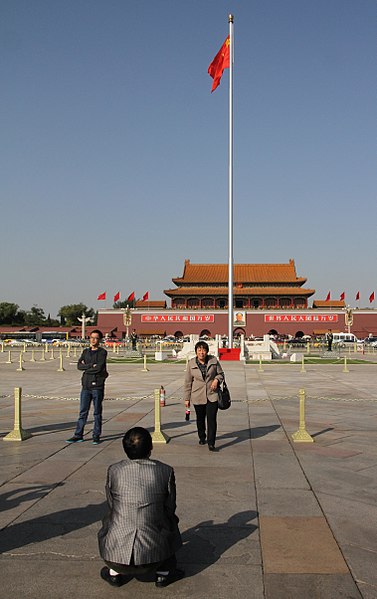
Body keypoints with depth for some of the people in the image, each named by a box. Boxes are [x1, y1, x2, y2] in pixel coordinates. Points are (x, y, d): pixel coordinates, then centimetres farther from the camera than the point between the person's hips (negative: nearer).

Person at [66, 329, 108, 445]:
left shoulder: (102, 352, -2)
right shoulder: (86, 351, 14)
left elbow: (99, 367, -15)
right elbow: (79, 366, 1)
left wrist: (86, 367, -4)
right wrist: (92, 365, -11)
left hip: (97, 386, -4)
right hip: (86, 385, 4)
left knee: (97, 412, 3)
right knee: (83, 412, 7)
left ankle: (96, 436, 11)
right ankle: (78, 435, 13)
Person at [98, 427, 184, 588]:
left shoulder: (114, 471, -2)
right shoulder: (166, 471, -4)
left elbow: (111, 506, 12)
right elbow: (169, 508, 8)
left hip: (116, 555, 1)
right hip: (153, 556, 0)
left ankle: (114, 573, 25)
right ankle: (164, 572, 24)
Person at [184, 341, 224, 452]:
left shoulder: (214, 360, -3)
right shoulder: (191, 363, -3)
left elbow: (220, 374, 9)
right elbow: (188, 382, 2)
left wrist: (216, 380, -14)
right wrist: (187, 398, 2)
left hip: (212, 395, -1)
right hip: (198, 396, 1)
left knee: (212, 419, -8)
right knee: (200, 418, 16)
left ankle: (211, 443, -3)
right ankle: (202, 438, 39)